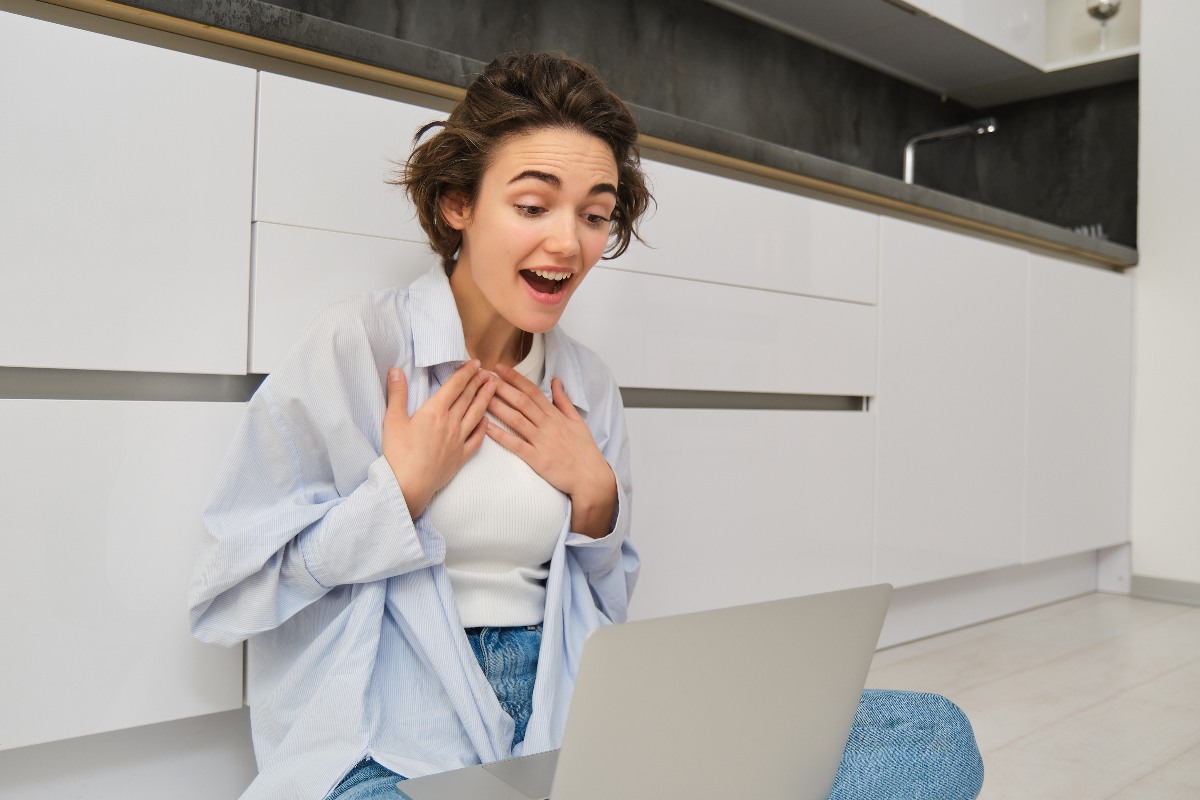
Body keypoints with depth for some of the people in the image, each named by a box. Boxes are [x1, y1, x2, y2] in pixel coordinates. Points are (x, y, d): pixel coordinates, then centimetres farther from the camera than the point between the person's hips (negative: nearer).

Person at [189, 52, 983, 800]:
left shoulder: (589, 383, 10)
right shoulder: (353, 345, -4)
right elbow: (231, 592, -2)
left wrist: (595, 496, 0)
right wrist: (403, 489, -10)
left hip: (563, 728, 7)